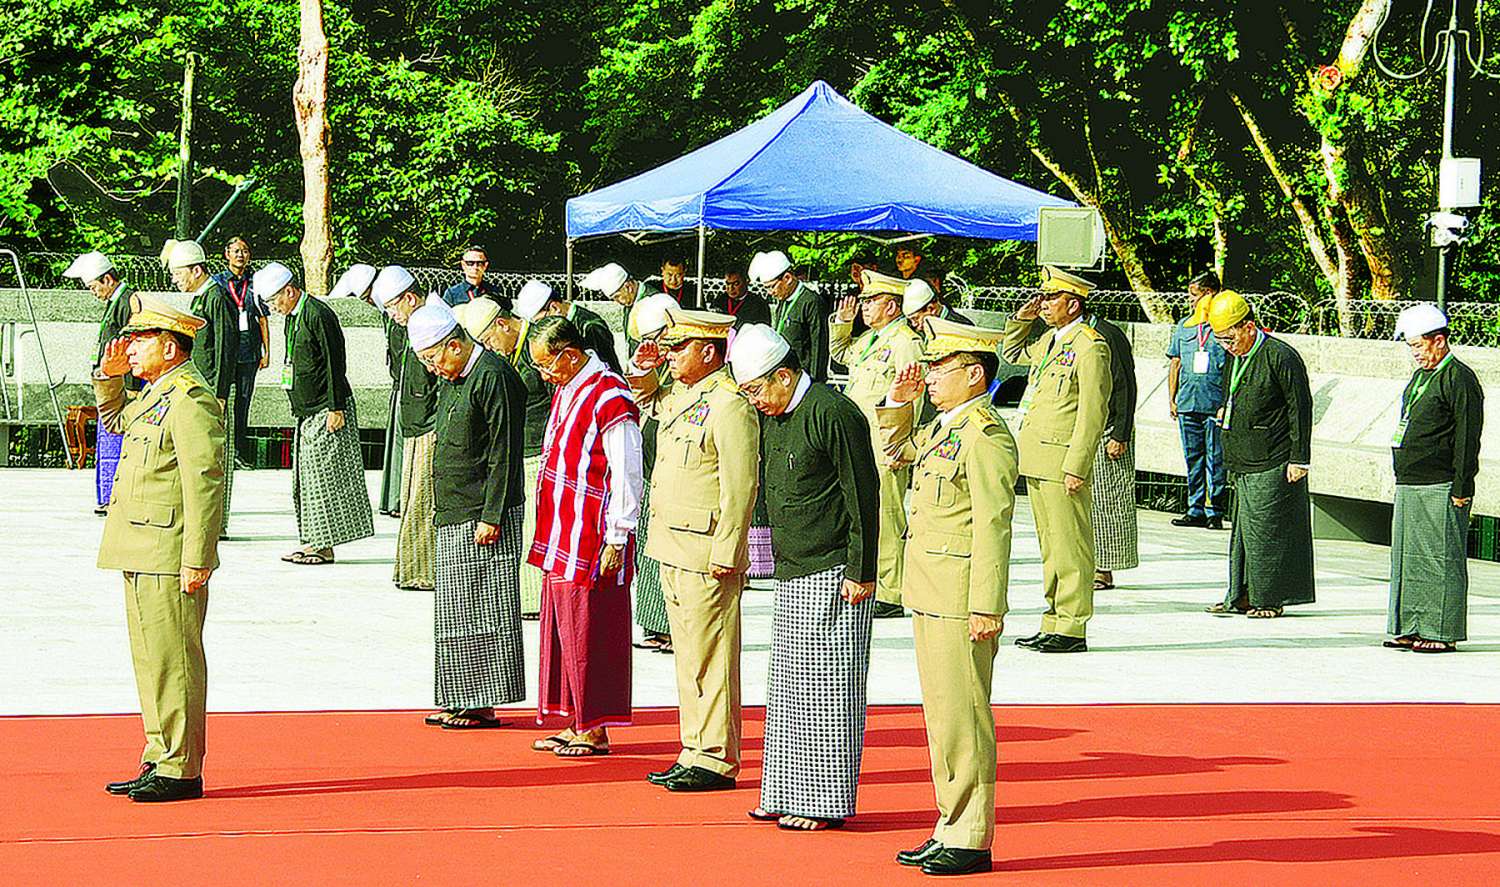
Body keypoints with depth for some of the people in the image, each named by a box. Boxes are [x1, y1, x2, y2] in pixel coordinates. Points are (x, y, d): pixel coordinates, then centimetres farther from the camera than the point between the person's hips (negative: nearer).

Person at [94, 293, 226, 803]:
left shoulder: (191, 401, -16)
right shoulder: (157, 395, 16)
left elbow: (205, 484, -20)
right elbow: (115, 421, 38)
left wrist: (196, 560, -23)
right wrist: (109, 377, 19)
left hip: (169, 559, -10)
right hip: (143, 557, 10)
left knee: (173, 663, -5)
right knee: (151, 662, 14)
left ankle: (181, 772, -1)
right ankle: (160, 762, 21)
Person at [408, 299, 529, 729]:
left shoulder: (493, 378, -14)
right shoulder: (451, 380, 15)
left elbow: (503, 455, -17)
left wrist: (490, 517, -19)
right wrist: (442, 509, 18)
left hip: (483, 519, -10)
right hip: (454, 518, 10)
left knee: (482, 612, -5)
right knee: (456, 613, 12)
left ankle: (483, 705, 0)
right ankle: (461, 703, 17)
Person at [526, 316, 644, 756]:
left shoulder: (609, 399, -17)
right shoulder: (567, 391, 13)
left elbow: (627, 477, -17)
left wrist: (616, 539, -16)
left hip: (592, 544, -10)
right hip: (561, 538, 10)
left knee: (589, 634, -3)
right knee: (562, 629, 13)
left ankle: (595, 730, 5)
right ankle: (576, 723, 21)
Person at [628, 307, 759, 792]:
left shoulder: (730, 406, -16)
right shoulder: (681, 396, 12)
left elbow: (740, 487, -19)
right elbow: (646, 399, 36)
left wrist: (725, 555, -21)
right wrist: (642, 370, 15)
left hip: (705, 553, -9)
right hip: (673, 548, 9)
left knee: (709, 659, -4)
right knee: (689, 656, 13)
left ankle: (716, 760, 0)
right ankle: (696, 752, 19)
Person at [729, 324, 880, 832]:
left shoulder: (834, 414, -15)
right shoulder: (771, 419, 12)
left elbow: (864, 498, -14)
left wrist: (860, 572, -15)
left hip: (832, 575, -9)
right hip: (792, 574, 9)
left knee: (828, 687, -5)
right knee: (790, 687, 11)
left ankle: (826, 803, 0)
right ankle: (787, 795, 18)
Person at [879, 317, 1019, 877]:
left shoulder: (985, 436, -15)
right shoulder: (943, 427, 14)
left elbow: (993, 527, -19)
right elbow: (897, 450, 36)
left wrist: (986, 607, -22)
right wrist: (899, 403, 18)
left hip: (961, 599, -10)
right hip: (929, 594, 10)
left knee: (962, 715, -5)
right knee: (940, 714, 13)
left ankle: (971, 840, 0)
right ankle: (951, 828, 21)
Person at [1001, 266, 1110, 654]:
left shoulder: (1090, 347, -11)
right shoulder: (1050, 341, 16)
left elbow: (1093, 413, -16)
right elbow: (1013, 353, 38)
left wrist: (1076, 466, -20)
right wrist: (1021, 319, 20)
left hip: (1062, 463, -9)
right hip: (1036, 463, 9)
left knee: (1070, 547, -5)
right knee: (1050, 546, 13)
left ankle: (1072, 629, -3)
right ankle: (1053, 622, 18)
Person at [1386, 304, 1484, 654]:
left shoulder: (1459, 379, -10)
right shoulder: (1420, 377, 19)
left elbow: (1467, 438, -14)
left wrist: (1460, 490, -17)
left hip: (1440, 489, -10)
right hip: (1409, 487, 10)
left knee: (1441, 559, -6)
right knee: (1407, 559, 10)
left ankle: (1443, 632, -2)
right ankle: (1408, 628, 15)